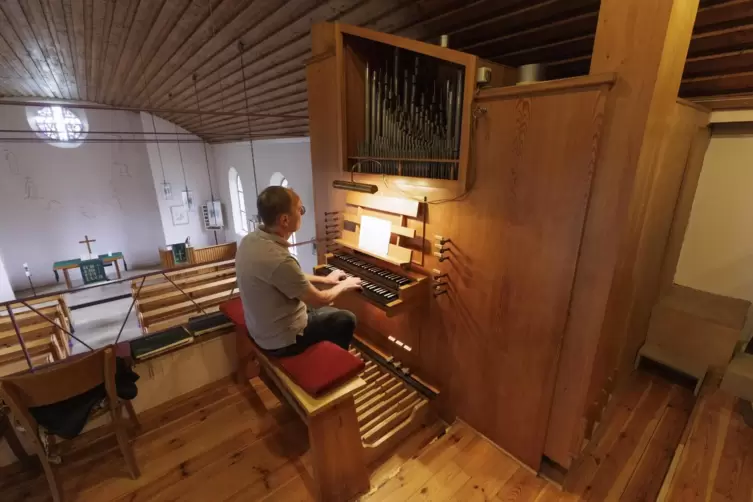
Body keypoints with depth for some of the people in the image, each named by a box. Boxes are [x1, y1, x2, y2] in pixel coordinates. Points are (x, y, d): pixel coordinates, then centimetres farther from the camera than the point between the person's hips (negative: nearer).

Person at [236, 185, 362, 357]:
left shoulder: (251, 240, -6)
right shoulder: (278, 260, -35)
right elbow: (318, 300, -21)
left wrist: (325, 279, 16)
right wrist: (344, 285, -2)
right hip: (282, 340, -8)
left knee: (330, 312, 26)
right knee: (346, 320, 11)